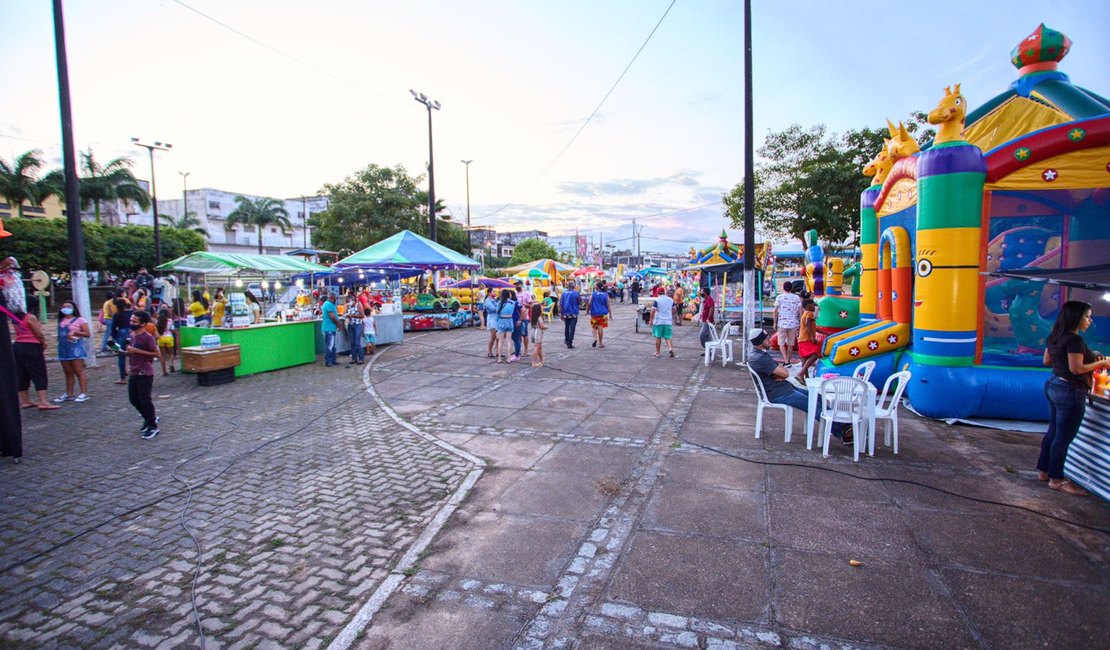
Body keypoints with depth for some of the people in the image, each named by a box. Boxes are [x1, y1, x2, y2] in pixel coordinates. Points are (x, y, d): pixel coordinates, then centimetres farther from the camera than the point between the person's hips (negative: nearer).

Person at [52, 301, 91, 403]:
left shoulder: (80, 320, -2)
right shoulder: (61, 321, 13)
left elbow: (87, 334, -6)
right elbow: (60, 334, 23)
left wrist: (74, 332, -17)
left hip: (75, 348, -6)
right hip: (63, 349, 6)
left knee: (79, 372, -6)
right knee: (68, 373, 10)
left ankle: (84, 393, -5)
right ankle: (69, 394, 16)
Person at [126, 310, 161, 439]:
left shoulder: (147, 337, -14)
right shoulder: (132, 336, 10)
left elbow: (156, 353, -17)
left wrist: (136, 351, -19)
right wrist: (127, 352, 3)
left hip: (145, 373, -8)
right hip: (133, 373, 8)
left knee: (145, 400, -4)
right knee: (133, 399, 14)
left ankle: (153, 426, 7)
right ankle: (151, 417, 32)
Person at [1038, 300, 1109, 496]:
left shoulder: (1054, 337, 8)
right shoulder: (1075, 340, -18)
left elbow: (1047, 361, 17)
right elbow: (1076, 369, -20)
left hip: (1053, 385, 9)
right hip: (1070, 391, -9)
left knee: (1053, 432, 17)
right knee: (1064, 437, 0)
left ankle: (1043, 470, 26)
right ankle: (1056, 480, 8)